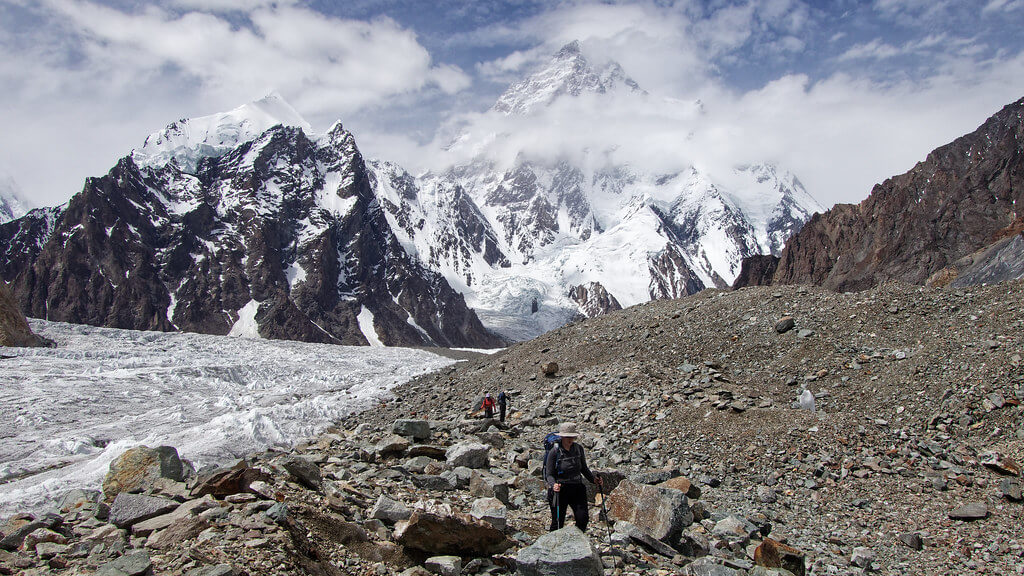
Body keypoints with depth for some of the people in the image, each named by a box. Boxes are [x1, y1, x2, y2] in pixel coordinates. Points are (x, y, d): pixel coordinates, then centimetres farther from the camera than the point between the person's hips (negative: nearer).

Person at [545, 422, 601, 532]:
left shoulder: (578, 449, 3)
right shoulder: (554, 452, -11)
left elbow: (584, 468, 15)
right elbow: (549, 474, -9)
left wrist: (594, 479, -1)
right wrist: (553, 484, -29)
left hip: (577, 488, 3)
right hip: (560, 490, -3)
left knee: (583, 518, -9)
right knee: (557, 523, 1)